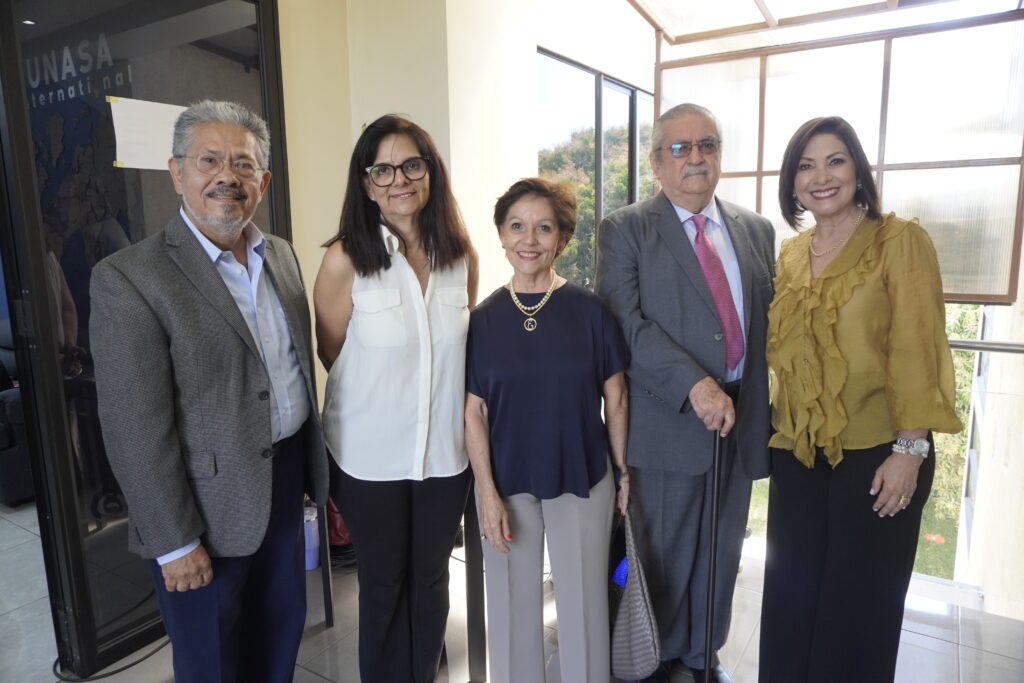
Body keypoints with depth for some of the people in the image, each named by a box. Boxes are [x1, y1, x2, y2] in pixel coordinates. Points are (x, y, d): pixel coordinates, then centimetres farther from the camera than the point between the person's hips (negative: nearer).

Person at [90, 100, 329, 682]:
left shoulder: (282, 254, 4)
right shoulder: (129, 278, -17)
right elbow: (136, 430, -17)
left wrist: (315, 469, 12)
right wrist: (174, 543, -14)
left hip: (286, 481, 6)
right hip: (211, 508, -5)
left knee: (282, 634, 24)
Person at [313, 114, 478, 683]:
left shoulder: (462, 256, -2)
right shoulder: (346, 259, -13)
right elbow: (332, 354, -1)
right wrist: (382, 396, 6)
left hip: (446, 450, 3)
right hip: (370, 456, -3)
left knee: (430, 581, 19)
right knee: (383, 585, 16)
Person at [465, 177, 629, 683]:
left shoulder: (589, 310, -6)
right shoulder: (483, 319, -4)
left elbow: (614, 398, 1)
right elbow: (474, 411, -3)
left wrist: (623, 470, 4)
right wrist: (488, 491, -7)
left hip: (583, 479, 0)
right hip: (508, 483, 1)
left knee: (583, 602, 13)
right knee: (513, 604, 15)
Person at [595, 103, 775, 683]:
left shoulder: (756, 230, 11)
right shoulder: (624, 231, -4)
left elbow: (770, 316, 12)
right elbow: (626, 322, -15)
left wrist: (770, 405, 4)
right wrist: (694, 385, -24)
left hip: (743, 416, 5)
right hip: (669, 419, -4)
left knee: (722, 549, 17)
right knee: (665, 549, 11)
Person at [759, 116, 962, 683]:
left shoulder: (900, 240, -7)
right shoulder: (789, 254, 8)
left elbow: (915, 350, -12)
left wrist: (910, 451, -15)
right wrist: (775, 427, 8)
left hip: (875, 454, -4)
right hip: (797, 454, 4)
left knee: (859, 603, 11)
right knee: (792, 596, 14)